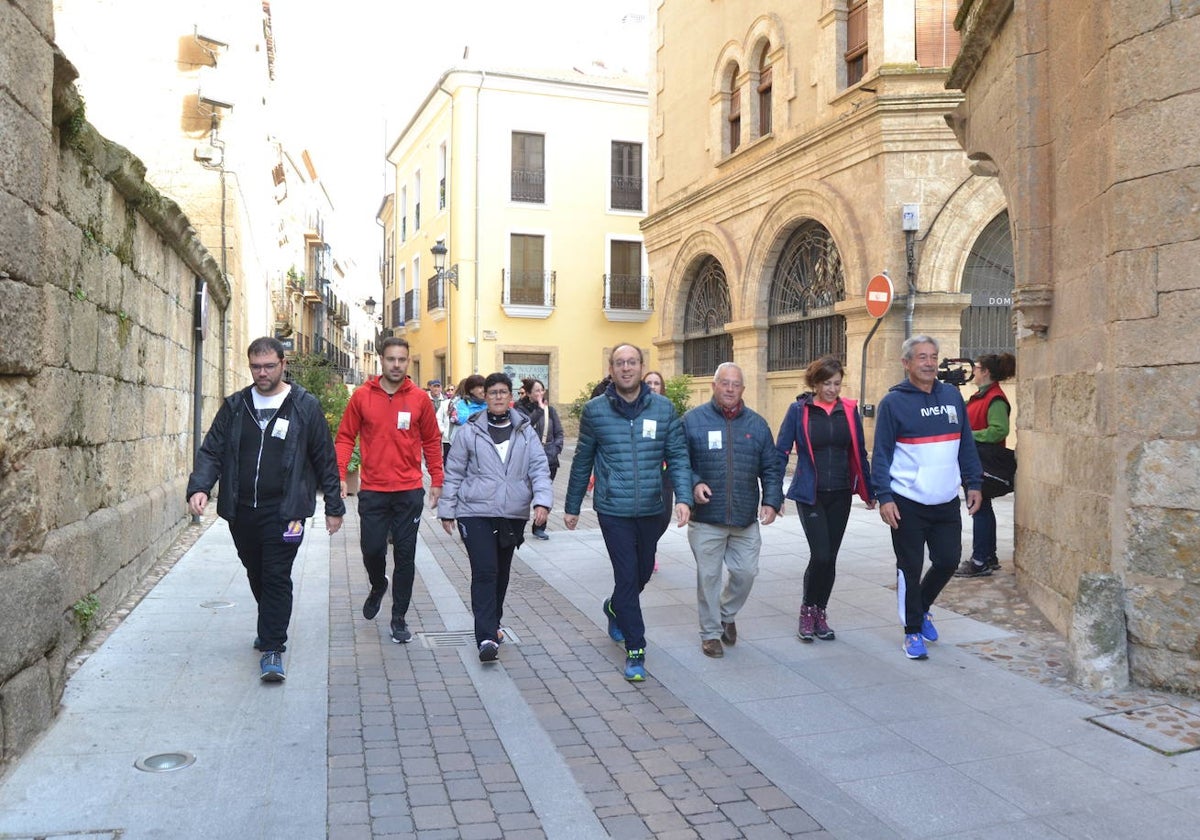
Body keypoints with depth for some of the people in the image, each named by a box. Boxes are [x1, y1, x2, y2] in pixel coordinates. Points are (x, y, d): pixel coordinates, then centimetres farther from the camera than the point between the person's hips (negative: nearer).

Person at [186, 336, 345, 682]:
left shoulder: (304, 406, -1)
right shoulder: (234, 406, 8)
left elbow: (325, 459, 2)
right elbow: (211, 451, 6)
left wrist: (334, 507, 3)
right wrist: (199, 487, -14)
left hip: (283, 511, -4)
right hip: (241, 511, 4)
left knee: (276, 577, -6)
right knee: (256, 576, 17)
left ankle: (272, 648, 2)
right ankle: (272, 629, 38)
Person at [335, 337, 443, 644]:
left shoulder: (419, 398, 0)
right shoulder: (362, 396, -1)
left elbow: (431, 441, 8)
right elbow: (345, 437, 3)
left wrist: (436, 481, 6)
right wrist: (339, 475, -8)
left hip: (410, 491, 0)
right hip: (373, 490, 0)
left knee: (405, 555, 5)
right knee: (371, 549, 5)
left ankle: (399, 617, 18)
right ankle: (378, 587, 39)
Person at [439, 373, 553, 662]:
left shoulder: (525, 431, 6)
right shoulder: (470, 430, 0)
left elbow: (540, 468, 0)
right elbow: (453, 473, 5)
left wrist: (542, 501, -15)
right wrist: (447, 510, 4)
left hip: (513, 515, 3)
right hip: (476, 513, -3)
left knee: (502, 573, 14)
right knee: (484, 572, -12)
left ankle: (492, 625, 33)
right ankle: (487, 638, -11)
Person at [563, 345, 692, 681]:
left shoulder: (663, 408, 0)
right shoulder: (595, 410, -2)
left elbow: (678, 455, 1)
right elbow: (582, 461, 6)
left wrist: (683, 496, -14)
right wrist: (572, 506, 10)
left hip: (651, 509, 3)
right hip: (613, 511, -3)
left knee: (643, 572, 18)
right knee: (627, 576, -4)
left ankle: (615, 608, 50)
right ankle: (635, 650, 10)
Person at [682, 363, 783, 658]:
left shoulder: (757, 424, 7)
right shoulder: (693, 420, -2)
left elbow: (771, 468, 10)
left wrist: (771, 501, -2)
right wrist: (694, 484, -17)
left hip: (746, 520, 3)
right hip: (706, 519, -3)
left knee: (746, 572, 8)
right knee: (709, 577, 5)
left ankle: (727, 614, 36)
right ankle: (710, 632, 23)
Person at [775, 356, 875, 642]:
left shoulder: (849, 410, 3)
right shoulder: (799, 410, -6)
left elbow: (859, 453, 10)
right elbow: (781, 452, -5)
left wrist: (868, 492, 14)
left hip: (840, 495, 3)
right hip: (809, 494, -3)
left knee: (830, 557, 8)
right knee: (820, 555, -11)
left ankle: (820, 613, 24)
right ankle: (807, 610, 12)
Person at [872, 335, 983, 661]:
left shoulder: (952, 395, 7)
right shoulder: (893, 402, -7)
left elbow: (966, 444, 13)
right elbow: (881, 453, -8)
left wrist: (974, 483, 9)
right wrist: (884, 497, -14)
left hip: (947, 502, 5)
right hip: (908, 504, -4)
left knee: (948, 561, 10)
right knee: (910, 569, 4)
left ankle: (922, 607, 36)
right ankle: (913, 632, 19)